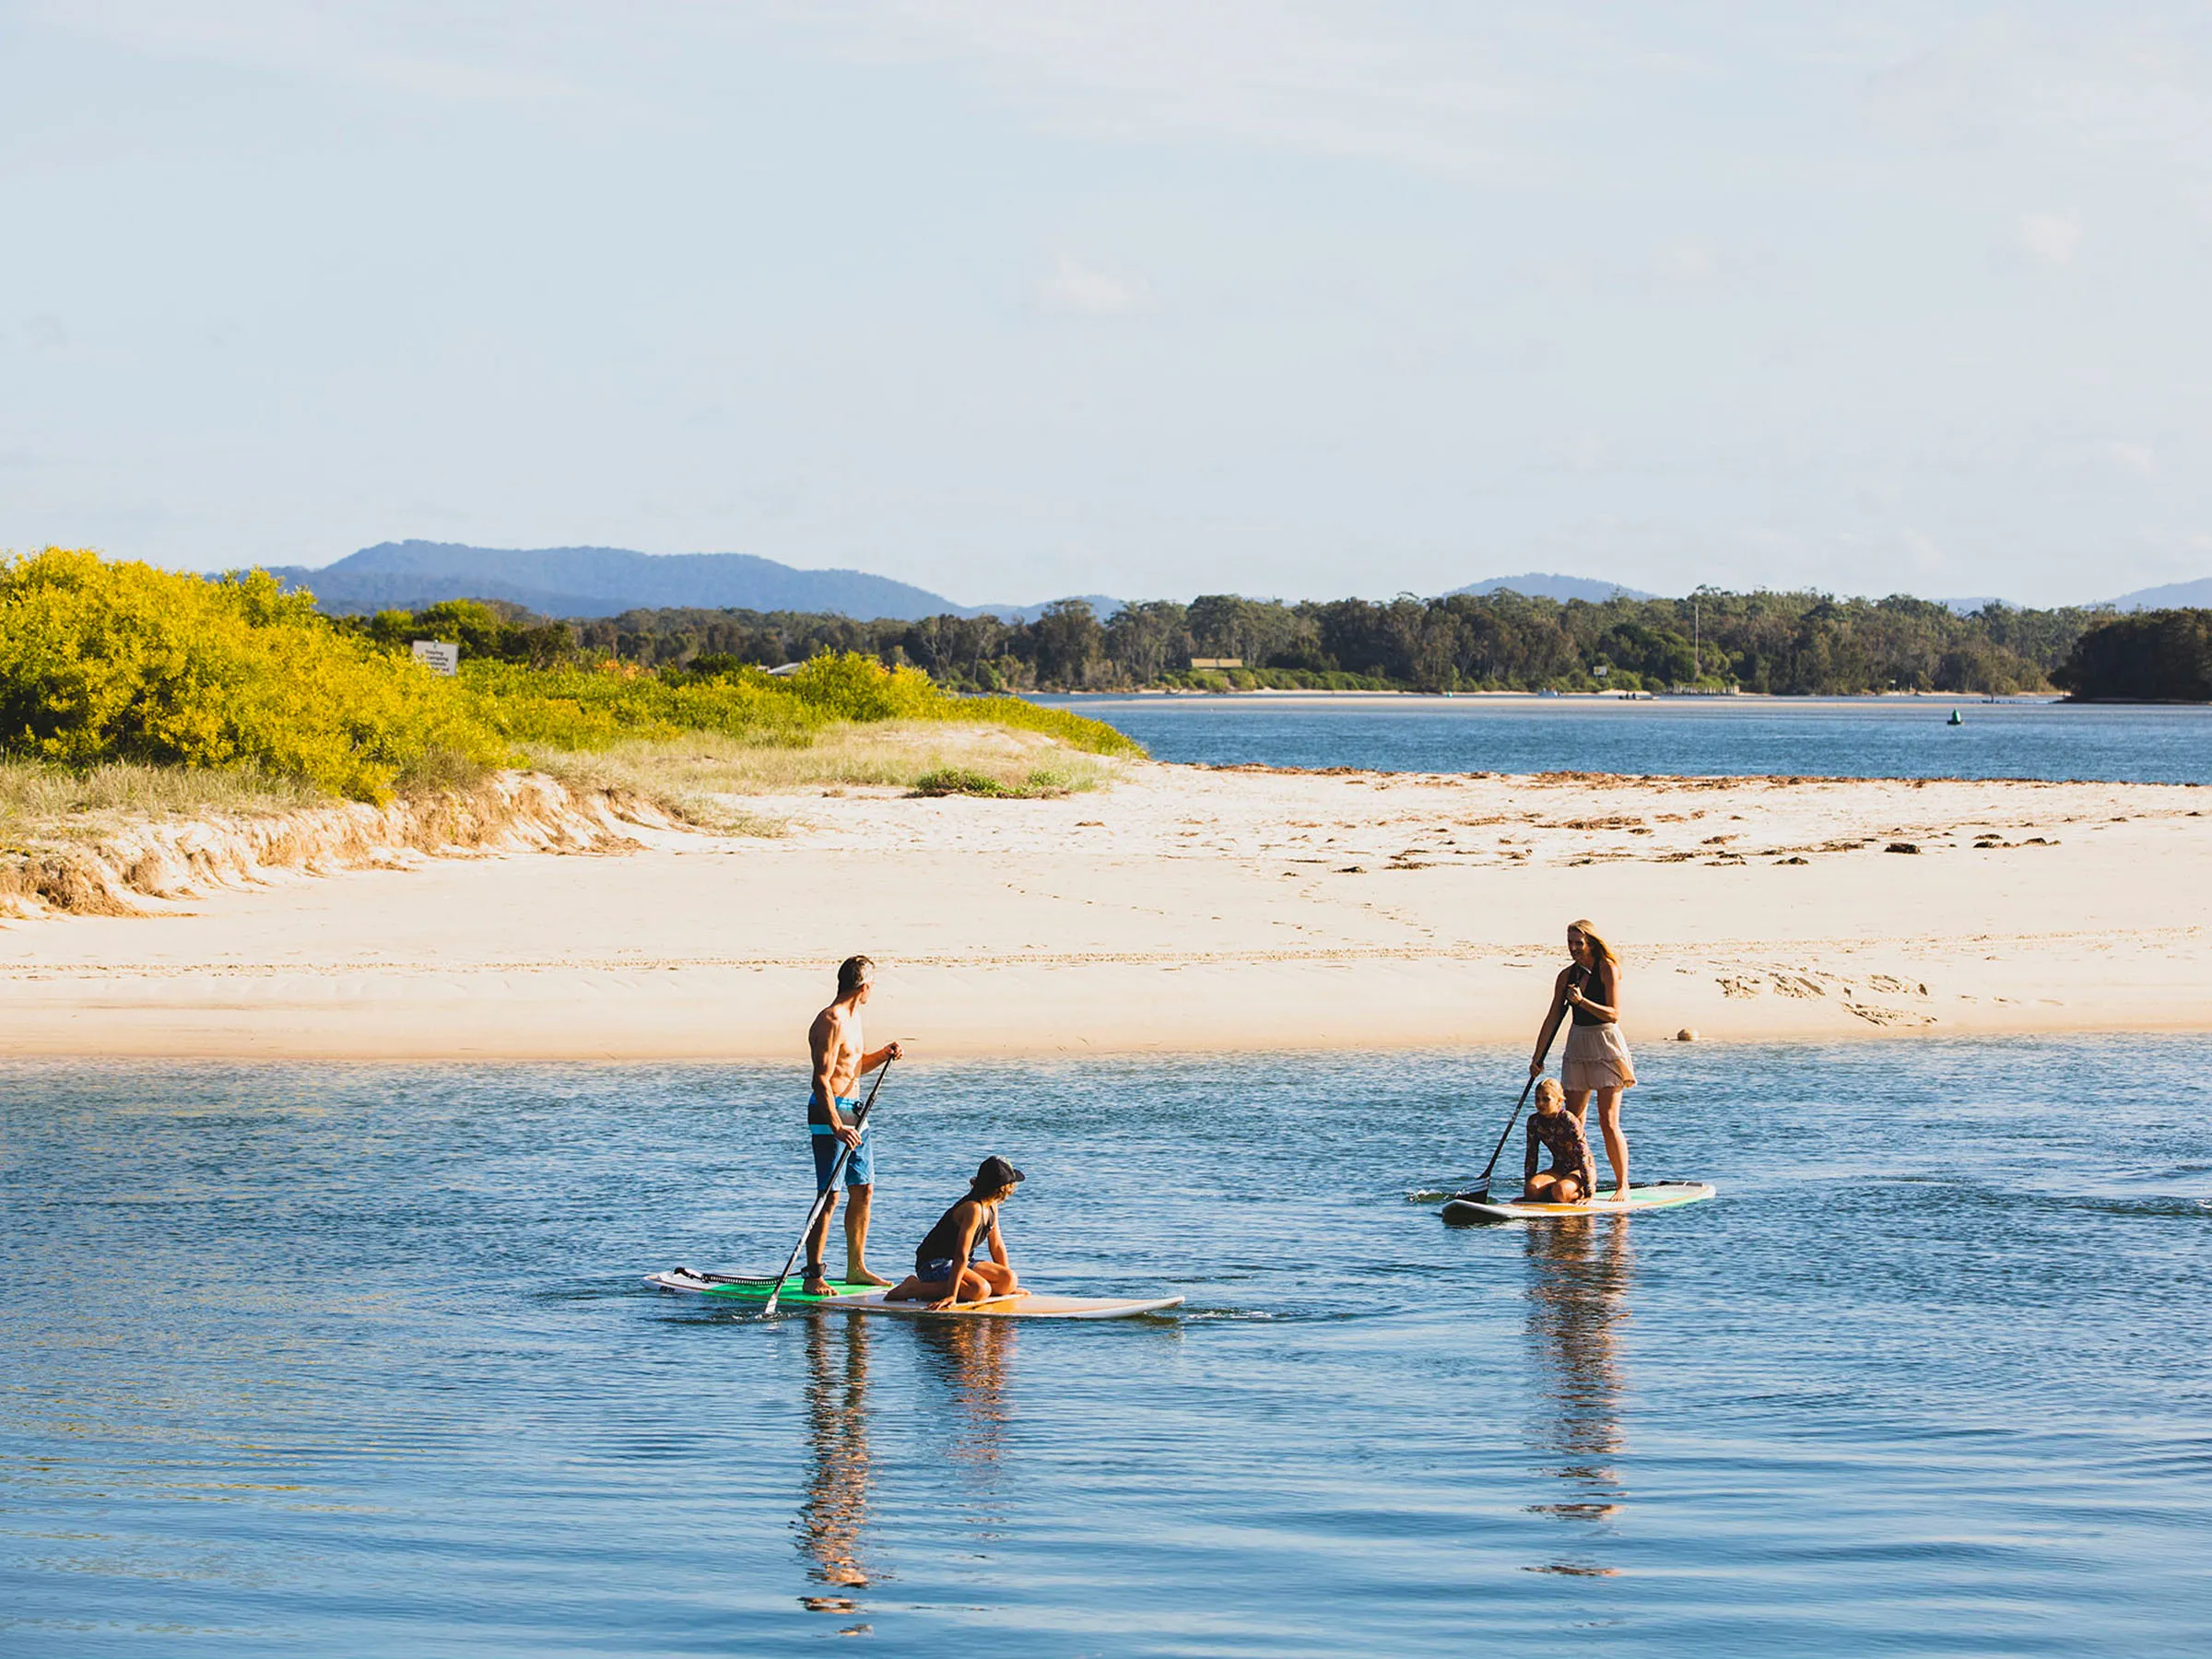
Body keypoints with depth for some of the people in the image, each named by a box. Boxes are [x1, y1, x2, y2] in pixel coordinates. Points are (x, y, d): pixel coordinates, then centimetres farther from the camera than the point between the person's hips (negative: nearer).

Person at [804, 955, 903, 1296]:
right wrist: (836, 1126, -29)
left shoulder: (852, 1017, 14)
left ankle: (856, 1268, 21)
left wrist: (882, 1055, 9)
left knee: (864, 1191, 12)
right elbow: (822, 1080, -22)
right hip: (829, 1113, -10)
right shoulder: (831, 1022, -17)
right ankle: (813, 1276, -9)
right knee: (829, 1197, -10)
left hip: (854, 1110, 10)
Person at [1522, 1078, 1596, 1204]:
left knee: (1560, 1192, -35)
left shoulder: (1568, 1120, -21)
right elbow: (1531, 1157, 5)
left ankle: (1580, 1194, -4)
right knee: (1532, 1189, -24)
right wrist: (1528, 1187, 2)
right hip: (1559, 1169, 5)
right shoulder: (1534, 1122, -3)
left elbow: (1583, 1156, -22)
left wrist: (1588, 1193, -25)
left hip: (1581, 1170, -5)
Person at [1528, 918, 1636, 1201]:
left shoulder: (1607, 969, -9)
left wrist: (1581, 1001, -26)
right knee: (1573, 1122, 2)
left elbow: (1613, 1015, -15)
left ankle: (1623, 1186, -3)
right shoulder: (1567, 975, 8)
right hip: (1578, 1046, 6)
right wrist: (1537, 1058, 7)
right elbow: (1553, 1018, 10)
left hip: (1606, 1044, -6)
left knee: (1608, 1122, -10)